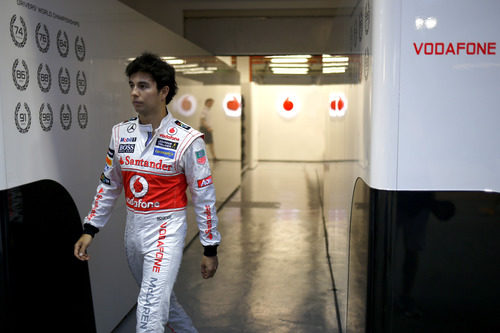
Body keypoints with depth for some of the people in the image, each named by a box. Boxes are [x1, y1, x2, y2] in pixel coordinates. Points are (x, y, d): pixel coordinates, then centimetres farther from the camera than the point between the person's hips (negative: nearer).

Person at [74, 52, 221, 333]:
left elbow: (204, 196, -8)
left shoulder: (186, 139, -13)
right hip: (133, 228, 6)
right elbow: (109, 185, 12)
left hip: (167, 230, -6)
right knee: (162, 298, 22)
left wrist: (210, 248, -5)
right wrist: (90, 230, 10)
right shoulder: (121, 133, 2)